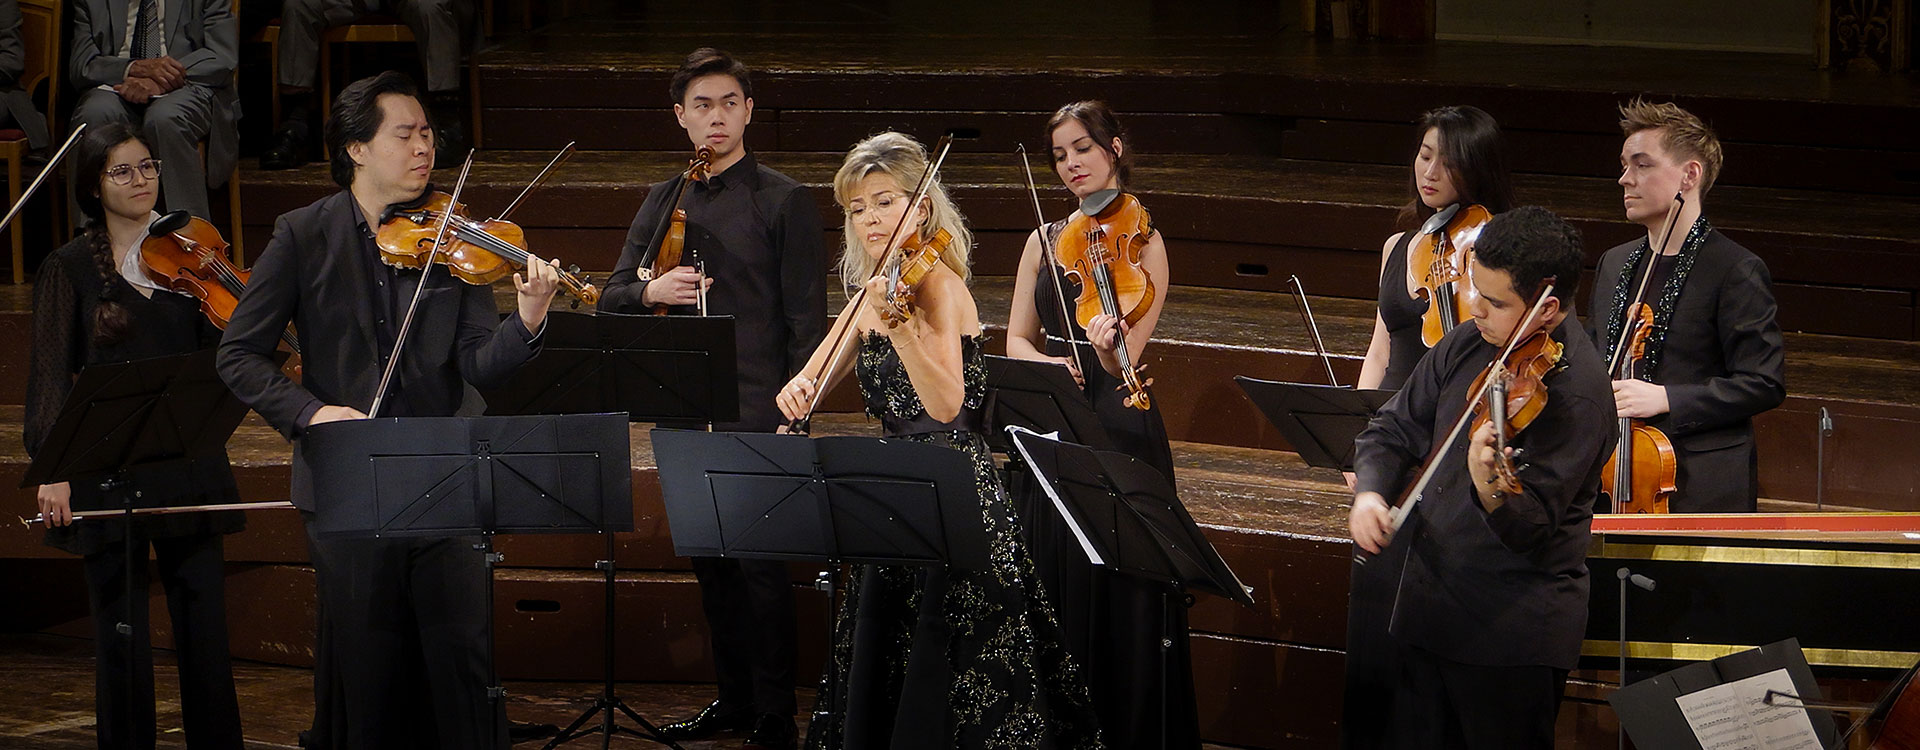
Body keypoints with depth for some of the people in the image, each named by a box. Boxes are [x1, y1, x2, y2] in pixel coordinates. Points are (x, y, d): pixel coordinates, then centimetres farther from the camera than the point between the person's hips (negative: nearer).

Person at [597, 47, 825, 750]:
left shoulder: (784, 201, -3)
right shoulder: (663, 202, 13)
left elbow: (806, 320, -6)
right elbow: (612, 297, 12)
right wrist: (649, 291, -11)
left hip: (755, 415, -6)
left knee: (759, 560, -6)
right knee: (710, 559, 12)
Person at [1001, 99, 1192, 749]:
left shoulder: (1142, 241, -4)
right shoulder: (1046, 241, 11)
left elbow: (1127, 353, -16)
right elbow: (1017, 339, 6)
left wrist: (1108, 348, -39)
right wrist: (1049, 364, -16)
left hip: (1117, 431, -5)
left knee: (1116, 599, -4)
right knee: (1047, 592, 8)